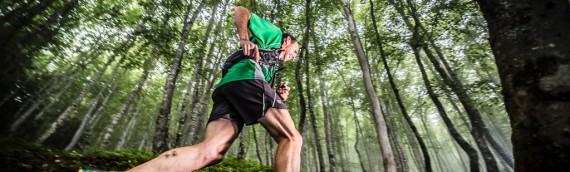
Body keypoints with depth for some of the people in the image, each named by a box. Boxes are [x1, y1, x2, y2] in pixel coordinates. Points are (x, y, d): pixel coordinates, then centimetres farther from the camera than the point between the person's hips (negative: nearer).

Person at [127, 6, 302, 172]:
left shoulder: (272, 65, 44)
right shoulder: (275, 34, 26)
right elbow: (240, 10, 17)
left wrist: (277, 97, 18)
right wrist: (244, 39, 0)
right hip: (246, 78, -8)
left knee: (210, 151, -13)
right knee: (292, 138, -11)